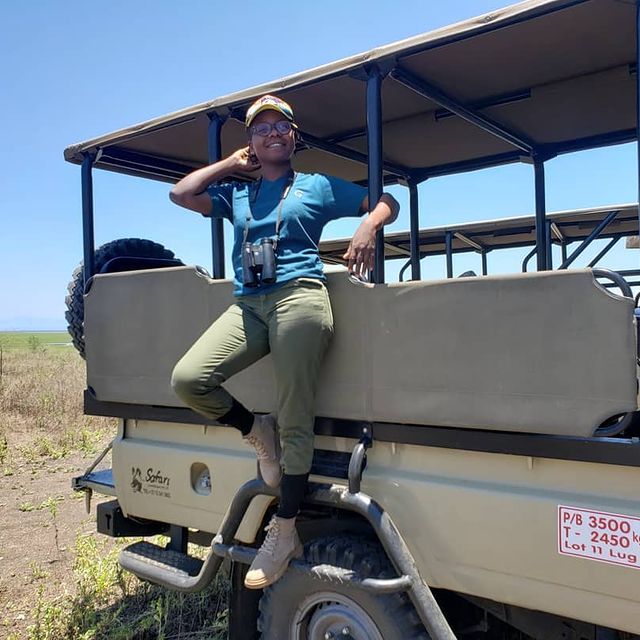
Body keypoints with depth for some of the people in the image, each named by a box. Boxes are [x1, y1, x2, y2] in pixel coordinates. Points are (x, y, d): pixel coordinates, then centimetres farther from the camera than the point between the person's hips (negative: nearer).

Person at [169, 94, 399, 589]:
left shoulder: (318, 187, 15)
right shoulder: (236, 194, 25)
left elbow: (387, 202, 15)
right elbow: (181, 194, 14)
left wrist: (368, 226, -9)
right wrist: (232, 163, 21)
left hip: (299, 297, -4)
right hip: (248, 305, 4)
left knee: (295, 421, -7)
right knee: (187, 379, -18)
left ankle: (285, 534, 4)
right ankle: (258, 433, 6)